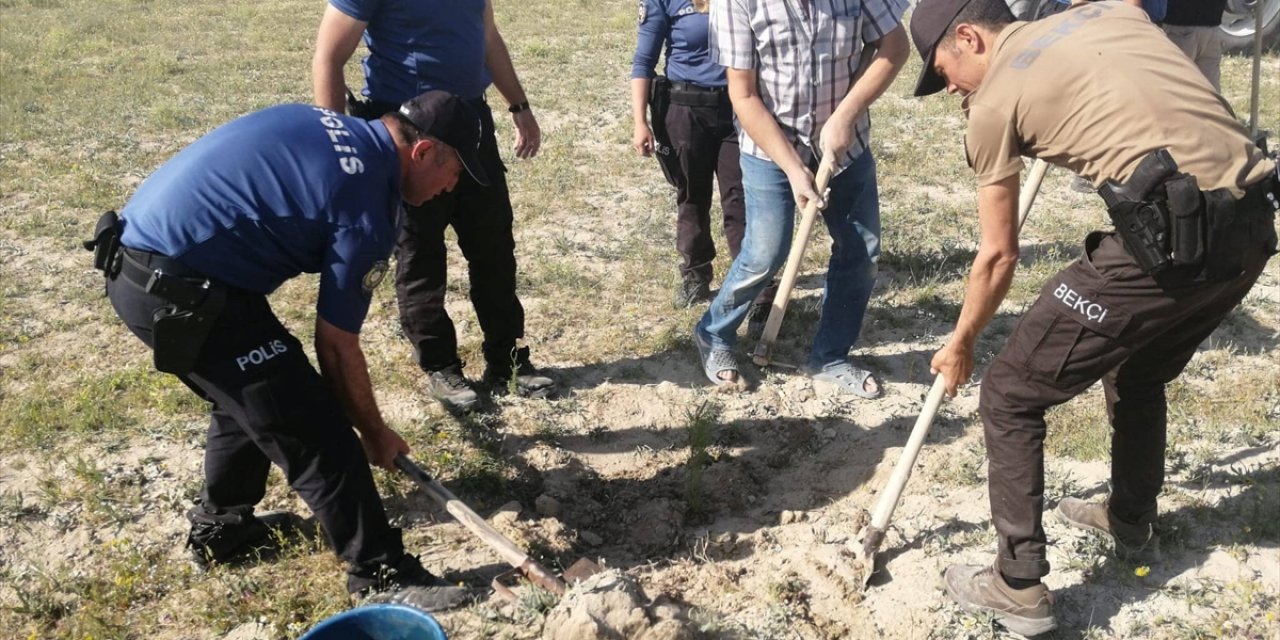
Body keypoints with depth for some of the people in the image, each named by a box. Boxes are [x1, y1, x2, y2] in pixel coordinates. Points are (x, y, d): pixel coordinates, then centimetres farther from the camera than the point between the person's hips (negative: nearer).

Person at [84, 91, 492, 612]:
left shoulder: (332, 127, 11)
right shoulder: (367, 210, -13)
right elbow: (336, 347, -7)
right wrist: (375, 432, 8)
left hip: (133, 260, 10)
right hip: (177, 289, -10)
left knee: (247, 393, 27)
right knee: (315, 433, -3)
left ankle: (221, 528, 43)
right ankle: (381, 573, 9)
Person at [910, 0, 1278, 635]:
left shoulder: (993, 102, 3)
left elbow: (998, 255, 9)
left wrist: (960, 344, 22)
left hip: (1169, 238, -8)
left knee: (1009, 394, 6)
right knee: (1139, 372, 32)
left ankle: (1019, 587, 12)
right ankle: (1132, 519, 51)